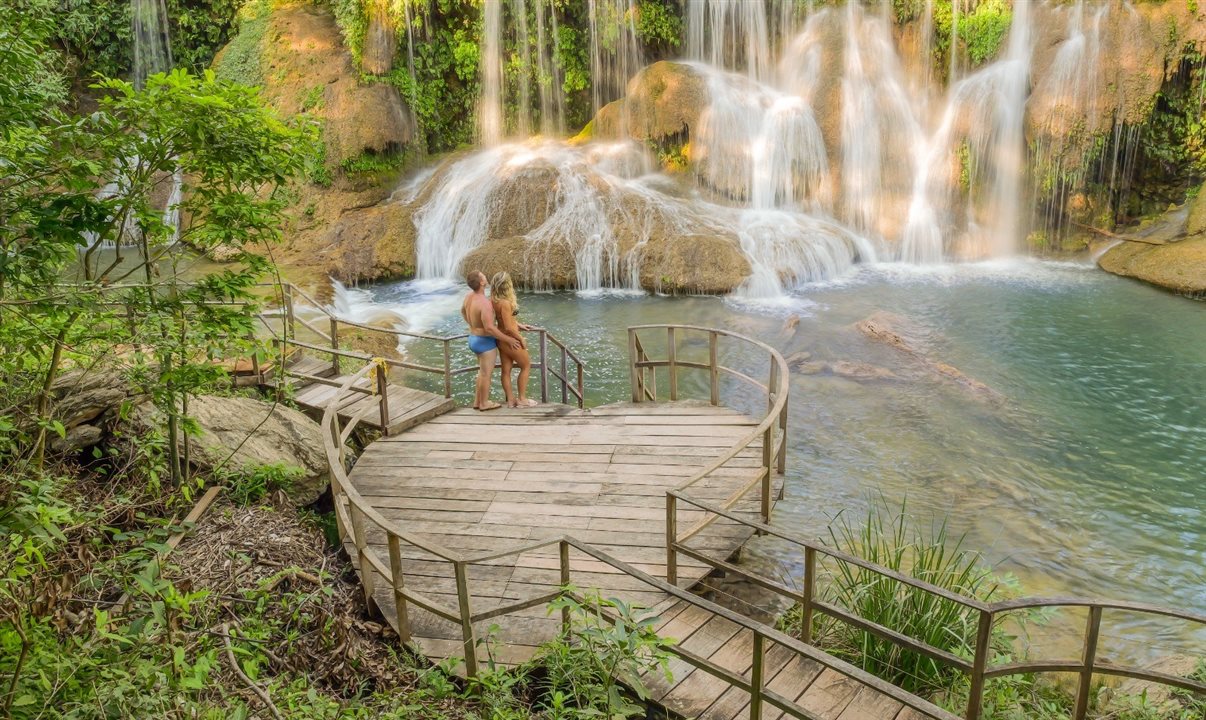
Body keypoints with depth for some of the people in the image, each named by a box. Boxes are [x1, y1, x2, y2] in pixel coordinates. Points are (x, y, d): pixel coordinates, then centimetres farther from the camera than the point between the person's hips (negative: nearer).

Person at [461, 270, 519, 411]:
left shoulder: (469, 296, -1)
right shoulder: (484, 303, -29)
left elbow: (463, 311, 19)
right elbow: (489, 328, -31)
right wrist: (508, 340, -23)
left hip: (474, 338, 9)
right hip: (485, 341, -9)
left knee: (483, 371, 23)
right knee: (486, 373, 7)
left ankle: (477, 401, 31)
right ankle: (484, 403, 21)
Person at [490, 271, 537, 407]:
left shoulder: (494, 300, -2)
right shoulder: (505, 303, -28)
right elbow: (509, 327, -25)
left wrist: (519, 325, 18)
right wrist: (521, 339, -13)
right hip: (511, 340, -8)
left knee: (506, 370, 13)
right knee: (526, 366, 11)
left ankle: (510, 399, 22)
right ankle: (522, 399, 15)